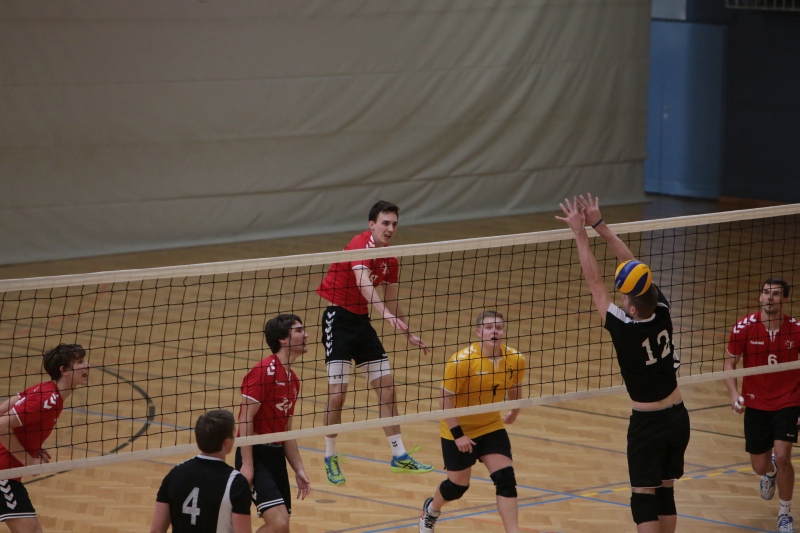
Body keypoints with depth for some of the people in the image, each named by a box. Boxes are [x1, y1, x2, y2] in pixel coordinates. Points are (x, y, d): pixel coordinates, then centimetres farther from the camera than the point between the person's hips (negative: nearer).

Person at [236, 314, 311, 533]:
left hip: (277, 457, 9)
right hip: (256, 456, -9)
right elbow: (245, 419, -16)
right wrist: (247, 464, -21)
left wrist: (299, 470, 16)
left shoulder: (293, 379, 15)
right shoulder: (264, 371, -12)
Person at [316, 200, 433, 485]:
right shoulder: (361, 245, -19)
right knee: (337, 392, -12)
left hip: (362, 321, 8)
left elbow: (391, 301, 21)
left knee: (386, 387, 7)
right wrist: (386, 314, -50)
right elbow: (364, 284, -37)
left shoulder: (390, 260, 7)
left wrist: (409, 334, 21)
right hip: (339, 318, -8)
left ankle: (399, 456, 16)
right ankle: (330, 458, 4)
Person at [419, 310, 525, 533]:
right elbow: (445, 397, -21)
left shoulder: (515, 360, -12)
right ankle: (431, 509, 44)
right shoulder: (462, 360, -27)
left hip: (492, 428, 4)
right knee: (458, 485, 11)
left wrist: (514, 412, 26)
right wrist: (457, 434, -24)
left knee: (506, 479, -12)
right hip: (459, 431, -3)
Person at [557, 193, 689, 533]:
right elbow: (631, 263, -4)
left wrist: (580, 233, -12)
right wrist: (598, 225, -2)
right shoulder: (662, 313, -9)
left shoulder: (625, 329, -22)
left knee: (643, 497, 0)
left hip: (648, 424, -6)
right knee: (665, 492, 13)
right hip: (678, 417, 6)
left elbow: (594, 280, -16)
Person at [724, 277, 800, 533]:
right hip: (756, 405, 2)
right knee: (760, 467, 8)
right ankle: (771, 472, 50)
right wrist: (734, 393, -17)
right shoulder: (744, 327, -12)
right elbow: (730, 362, -2)